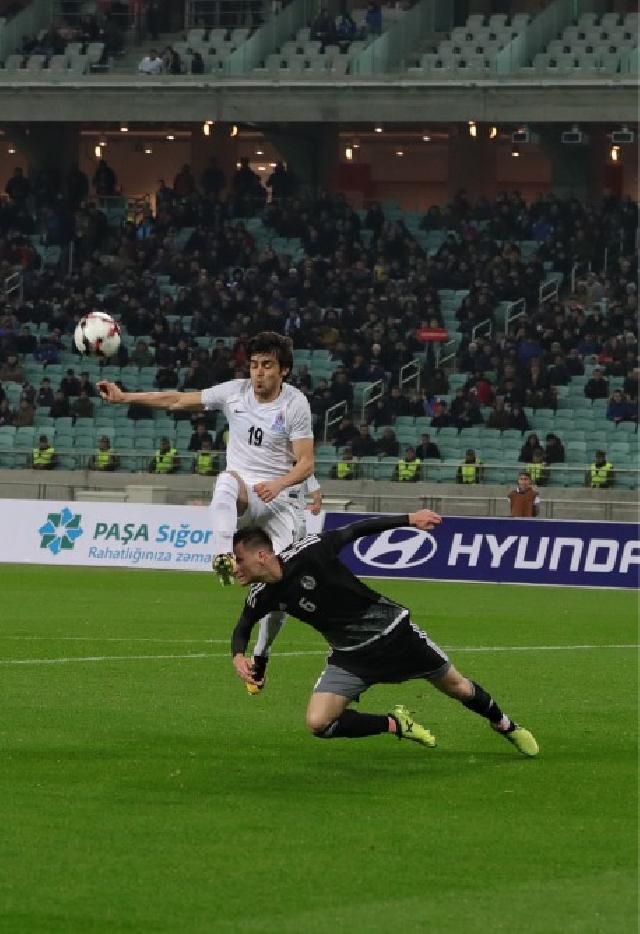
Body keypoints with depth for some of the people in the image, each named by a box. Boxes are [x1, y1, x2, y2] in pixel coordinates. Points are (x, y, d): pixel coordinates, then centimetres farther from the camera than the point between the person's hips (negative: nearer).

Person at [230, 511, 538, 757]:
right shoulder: (261, 597, -10)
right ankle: (396, 724, 5)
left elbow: (356, 530, -12)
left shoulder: (307, 553, -24)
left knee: (457, 687, 10)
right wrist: (238, 655, -12)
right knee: (318, 723, -16)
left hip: (393, 631, -3)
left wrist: (409, 519, -15)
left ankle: (506, 725, 40)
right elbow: (243, 628, 10)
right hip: (350, 656, 4)